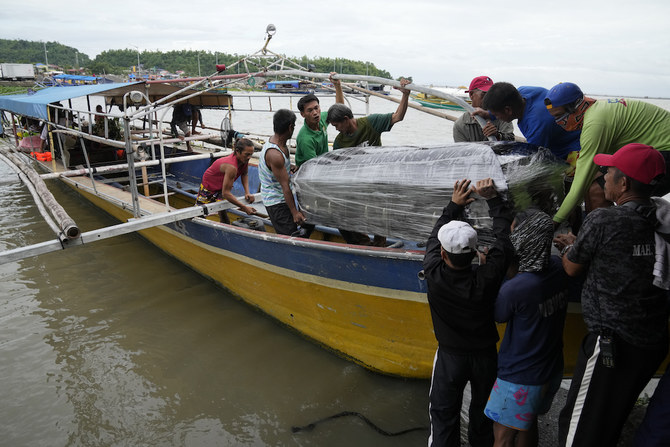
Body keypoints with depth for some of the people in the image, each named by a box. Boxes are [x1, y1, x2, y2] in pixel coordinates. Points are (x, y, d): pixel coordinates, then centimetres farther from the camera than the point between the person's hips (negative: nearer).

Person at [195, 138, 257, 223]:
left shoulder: (244, 160, -20)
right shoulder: (232, 167, -43)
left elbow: (244, 174, 2)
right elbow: (226, 193, -42)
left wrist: (247, 192, -14)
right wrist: (244, 207, -43)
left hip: (222, 185, 7)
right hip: (208, 187, -6)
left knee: (222, 213, 9)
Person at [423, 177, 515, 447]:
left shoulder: (434, 275, -28)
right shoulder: (488, 278, -28)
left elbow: (435, 236, -8)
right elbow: (505, 235, -13)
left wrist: (455, 204, 1)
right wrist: (493, 198, -5)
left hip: (450, 356, -1)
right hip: (485, 354, 2)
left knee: (444, 416, 15)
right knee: (483, 411, 26)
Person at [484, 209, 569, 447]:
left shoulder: (515, 289, -32)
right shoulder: (558, 268, -12)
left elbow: (497, 315, -11)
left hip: (520, 379, -7)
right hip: (551, 370, 7)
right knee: (529, 425, 27)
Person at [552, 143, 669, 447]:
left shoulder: (602, 221, -18)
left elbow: (572, 269, -4)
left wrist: (570, 247, 16)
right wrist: (578, 246, 21)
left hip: (612, 342, -7)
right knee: (611, 422, 25)